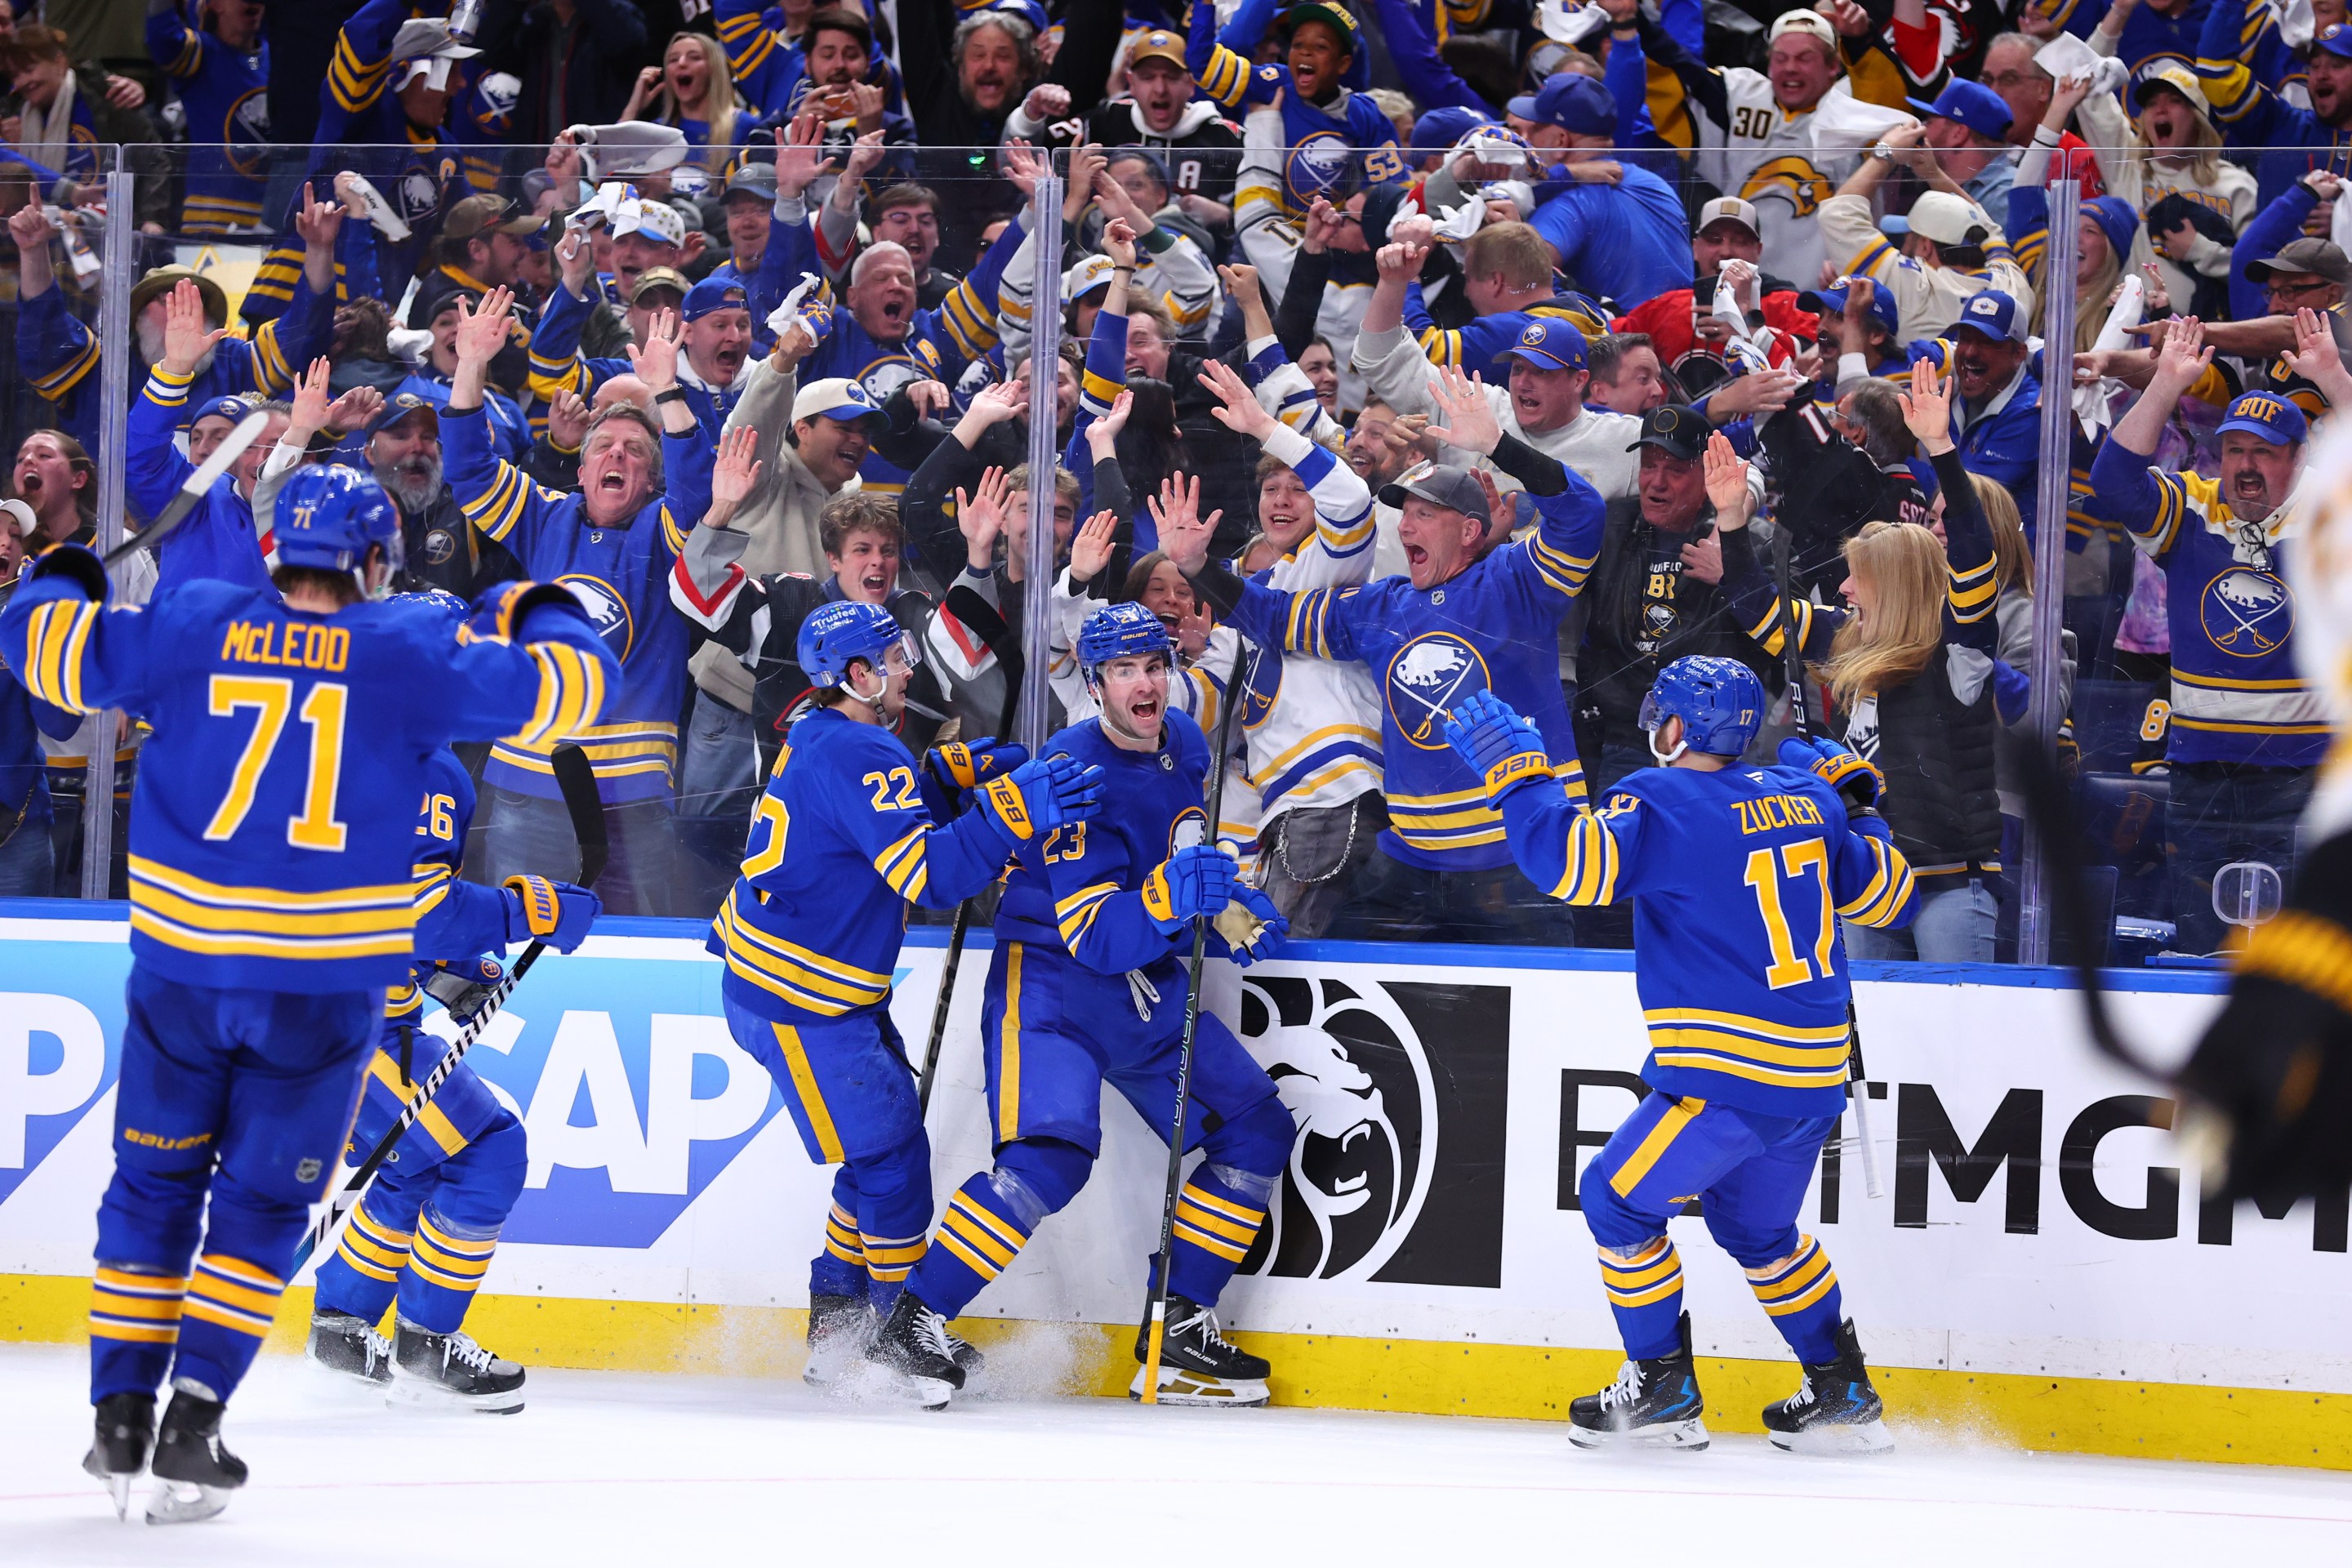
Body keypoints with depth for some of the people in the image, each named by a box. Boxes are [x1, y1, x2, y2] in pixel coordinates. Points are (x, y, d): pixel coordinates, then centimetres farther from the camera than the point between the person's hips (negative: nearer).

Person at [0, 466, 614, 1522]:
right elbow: (561, 686, 1)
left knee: (153, 1186, 15)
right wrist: (546, 620, 23)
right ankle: (191, 1425, -1)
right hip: (325, 986, -1)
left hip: (182, 966, 1)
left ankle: (120, 1414, 11)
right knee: (262, 1204, 9)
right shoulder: (408, 653, -3)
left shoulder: (190, 627, 1)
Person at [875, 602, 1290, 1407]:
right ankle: (913, 1324, -20)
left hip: (1145, 984, 8)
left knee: (1257, 1128, 3)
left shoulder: (1184, 746, 3)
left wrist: (1232, 905, 5)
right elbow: (1098, 937, -27)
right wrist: (1171, 895, -43)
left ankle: (1178, 1333, 8)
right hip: (1050, 978, -8)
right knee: (1052, 1153, -27)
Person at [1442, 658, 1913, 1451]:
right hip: (1816, 1078, 8)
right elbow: (1888, 898, 18)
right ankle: (1844, 1397, 28)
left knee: (1618, 1198, 8)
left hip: (1730, 1074, -8)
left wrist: (1515, 770, -13)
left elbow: (1573, 862, -24)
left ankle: (1664, 1391, 9)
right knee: (1755, 1226, 26)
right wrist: (1853, 803, 30)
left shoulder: (1665, 801, -11)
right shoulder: (1802, 798, 9)